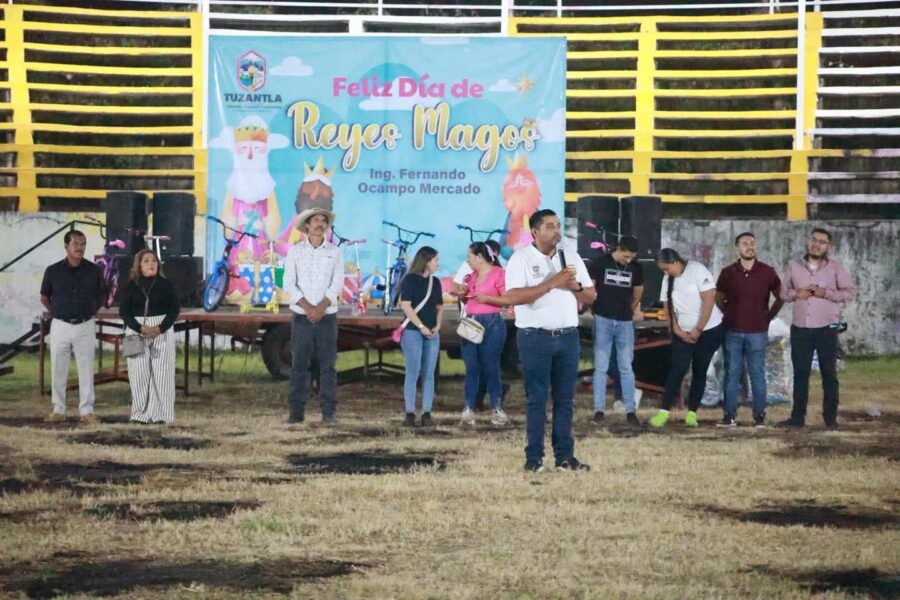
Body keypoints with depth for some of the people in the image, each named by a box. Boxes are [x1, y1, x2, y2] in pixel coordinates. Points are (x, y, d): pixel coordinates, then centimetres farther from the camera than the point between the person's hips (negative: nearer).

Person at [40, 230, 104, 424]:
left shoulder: (94, 271, -1)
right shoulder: (53, 271, -2)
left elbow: (100, 298, 13)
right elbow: (44, 297, 13)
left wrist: (89, 312, 6)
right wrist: (56, 313, 6)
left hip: (85, 326, 0)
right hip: (60, 326, 0)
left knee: (86, 369, 2)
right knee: (58, 370, 5)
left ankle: (87, 410, 7)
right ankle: (58, 410, 15)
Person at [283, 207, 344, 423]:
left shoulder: (334, 252, 4)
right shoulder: (295, 251, 3)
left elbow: (337, 285, -2)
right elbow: (289, 284, -3)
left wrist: (320, 308, -14)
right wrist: (308, 308, -14)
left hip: (327, 316, 0)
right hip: (301, 317, 0)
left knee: (328, 364, -1)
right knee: (299, 364, 0)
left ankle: (328, 411, 2)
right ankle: (296, 411, 2)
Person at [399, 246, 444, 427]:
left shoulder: (435, 282, 14)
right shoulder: (410, 280, -5)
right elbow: (406, 306, -11)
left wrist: (437, 326, 0)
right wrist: (421, 327, -13)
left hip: (432, 333, 6)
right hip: (413, 331, -6)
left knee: (429, 374, 2)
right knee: (413, 372, -7)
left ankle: (427, 413, 3)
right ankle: (410, 413, -5)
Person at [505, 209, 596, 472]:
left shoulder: (571, 257, 11)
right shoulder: (521, 258, -5)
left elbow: (591, 295, 14)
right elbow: (513, 296, -19)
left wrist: (575, 286, -9)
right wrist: (552, 282, -20)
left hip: (568, 336, 5)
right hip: (536, 337, -4)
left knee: (565, 399, 6)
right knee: (537, 399, -1)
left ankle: (565, 456, 9)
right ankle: (534, 458, 3)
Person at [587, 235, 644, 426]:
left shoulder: (636, 268, 3)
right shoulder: (600, 263, -5)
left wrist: (634, 309, 7)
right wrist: (594, 306, -7)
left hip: (625, 322, 2)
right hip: (603, 320, -2)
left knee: (626, 368, 4)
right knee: (601, 367, 1)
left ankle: (630, 410, 6)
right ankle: (599, 409, 4)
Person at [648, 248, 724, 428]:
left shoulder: (697, 271, -14)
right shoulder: (668, 279, 3)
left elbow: (709, 300, -18)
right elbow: (667, 307, 6)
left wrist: (698, 330, -17)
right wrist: (677, 330, -6)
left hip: (708, 331, -3)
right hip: (682, 333, 3)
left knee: (699, 372, 1)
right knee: (678, 369, -8)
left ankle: (692, 413, 5)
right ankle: (664, 411, -12)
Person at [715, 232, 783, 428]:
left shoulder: (767, 272, 0)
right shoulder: (728, 272, 3)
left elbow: (780, 297, 10)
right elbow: (719, 299, 16)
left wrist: (768, 316, 7)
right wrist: (730, 316, 10)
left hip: (757, 331, -1)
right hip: (733, 331, 1)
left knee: (757, 374, 0)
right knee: (731, 374, 2)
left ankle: (759, 416, 4)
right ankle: (730, 415, 5)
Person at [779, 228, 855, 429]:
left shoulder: (835, 267, -1)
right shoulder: (794, 266, 7)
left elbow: (851, 292, -4)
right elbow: (783, 292, 12)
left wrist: (826, 293, -17)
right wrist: (795, 294, -10)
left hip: (826, 329, -2)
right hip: (800, 329, 2)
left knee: (829, 374, 2)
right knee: (800, 374, 6)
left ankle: (830, 417, 7)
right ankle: (798, 416, 11)